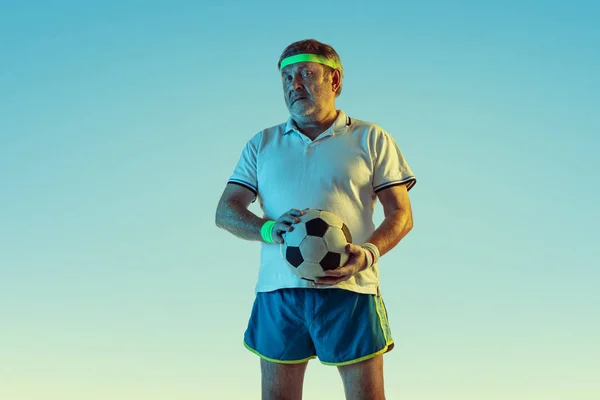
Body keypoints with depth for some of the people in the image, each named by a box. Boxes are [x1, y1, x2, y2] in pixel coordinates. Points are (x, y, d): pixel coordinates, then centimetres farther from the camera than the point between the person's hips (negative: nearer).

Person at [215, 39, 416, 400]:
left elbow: (401, 214, 5)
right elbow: (226, 211, 11)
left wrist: (369, 253, -16)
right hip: (277, 289, 3)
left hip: (349, 289, -2)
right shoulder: (262, 144, 18)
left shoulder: (372, 139, 10)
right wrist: (268, 229, -12)